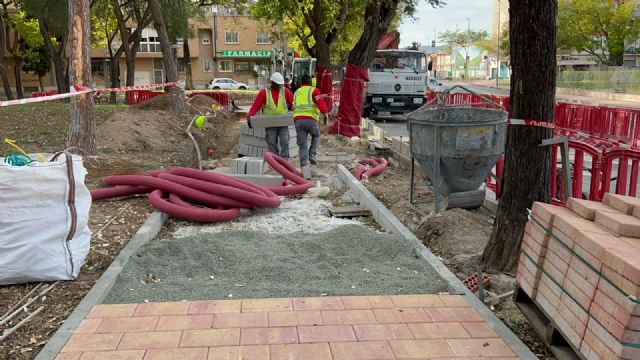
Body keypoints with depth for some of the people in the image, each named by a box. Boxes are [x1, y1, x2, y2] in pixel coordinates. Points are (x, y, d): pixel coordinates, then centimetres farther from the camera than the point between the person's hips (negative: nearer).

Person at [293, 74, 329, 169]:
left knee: (302, 145, 6)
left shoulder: (296, 93, 26)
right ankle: (312, 154, 10)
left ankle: (303, 165, -1)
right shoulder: (313, 90, 9)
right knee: (316, 135, 26)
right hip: (311, 119, -3)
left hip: (297, 120, 4)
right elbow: (320, 102, -9)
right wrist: (325, 111, -18)